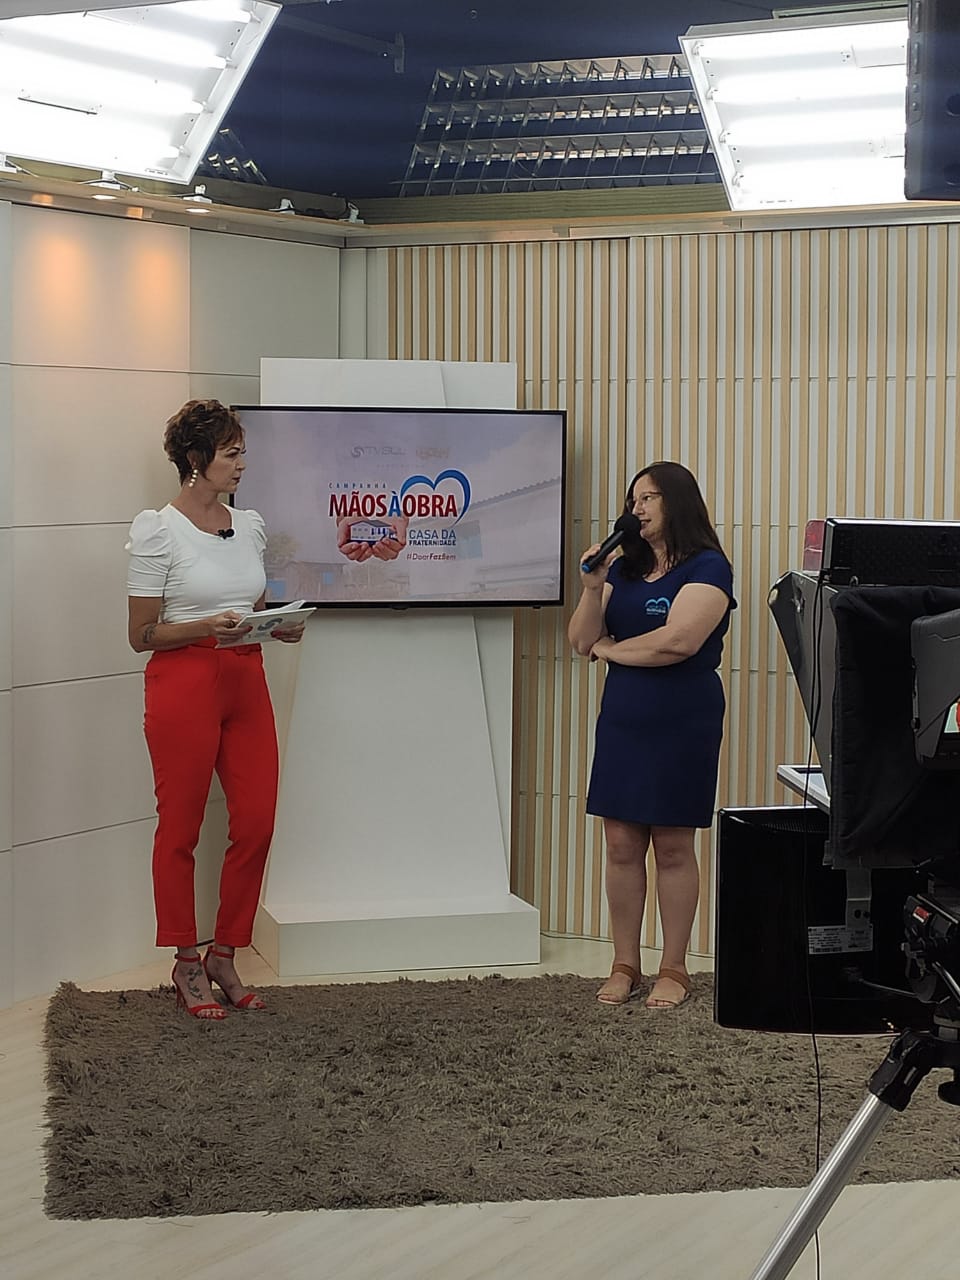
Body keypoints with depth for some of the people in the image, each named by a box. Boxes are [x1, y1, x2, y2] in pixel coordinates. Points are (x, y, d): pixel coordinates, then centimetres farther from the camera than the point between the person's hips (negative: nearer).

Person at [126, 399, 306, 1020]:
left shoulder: (250, 526, 11)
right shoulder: (158, 531, -8)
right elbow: (143, 634, -7)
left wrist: (282, 626, 0)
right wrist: (206, 626, -21)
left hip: (246, 683, 6)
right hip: (183, 683, -6)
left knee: (257, 823, 2)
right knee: (181, 826, 2)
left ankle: (225, 957, 17)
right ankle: (186, 963, 15)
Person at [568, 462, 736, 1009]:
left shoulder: (707, 568, -7)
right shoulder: (624, 569, 13)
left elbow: (678, 641, -21)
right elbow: (583, 641, 9)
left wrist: (609, 648, -6)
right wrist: (592, 588, -8)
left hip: (683, 723, -6)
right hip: (623, 719, 6)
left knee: (673, 846, 1)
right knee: (622, 845, 5)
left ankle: (674, 970, 11)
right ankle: (625, 966, 13)